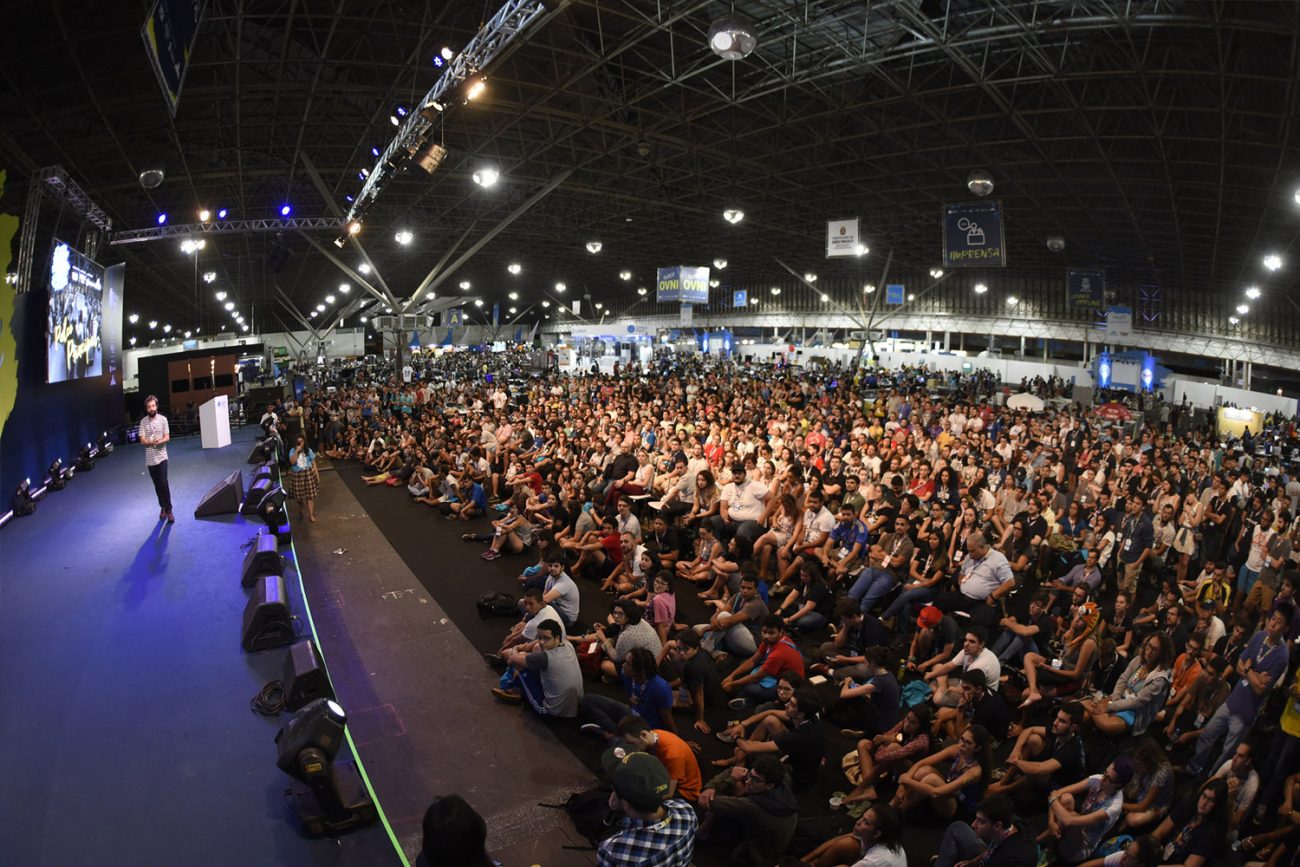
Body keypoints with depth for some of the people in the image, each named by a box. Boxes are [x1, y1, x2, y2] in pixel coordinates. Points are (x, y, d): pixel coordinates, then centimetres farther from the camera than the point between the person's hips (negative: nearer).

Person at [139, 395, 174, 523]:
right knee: (157, 485, 10)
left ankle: (168, 510, -9)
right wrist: (152, 442, -24)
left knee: (163, 482, -11)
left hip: (161, 457, -2)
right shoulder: (143, 422, -1)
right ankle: (162, 508, 23)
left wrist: (160, 441, -25)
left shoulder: (163, 419, -3)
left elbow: (167, 438, -4)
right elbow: (142, 441, -5)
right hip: (150, 458, 2)